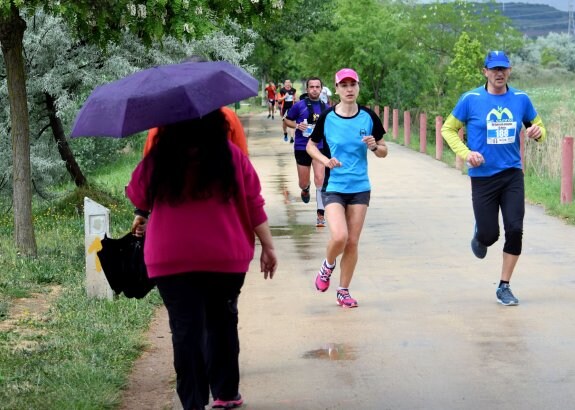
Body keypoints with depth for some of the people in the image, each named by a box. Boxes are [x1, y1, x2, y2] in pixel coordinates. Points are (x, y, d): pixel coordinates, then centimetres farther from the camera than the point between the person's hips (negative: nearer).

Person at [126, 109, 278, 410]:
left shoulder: (156, 161, -2)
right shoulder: (231, 156, -1)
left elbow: (137, 198, 11)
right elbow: (254, 204, 0)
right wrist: (268, 247, 6)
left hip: (171, 262, -1)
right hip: (227, 260, 1)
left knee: (186, 332, 1)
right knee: (222, 323, 18)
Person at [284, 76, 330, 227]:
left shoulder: (325, 107, 6)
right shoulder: (299, 105, -2)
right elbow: (287, 120, 8)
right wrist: (297, 125, -10)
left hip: (320, 147, 0)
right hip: (302, 147, 0)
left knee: (320, 178, -16)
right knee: (303, 183, 9)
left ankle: (321, 215, -13)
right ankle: (305, 190, 50)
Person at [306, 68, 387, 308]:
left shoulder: (368, 117, 0)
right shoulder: (327, 117, -4)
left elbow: (383, 152, 9)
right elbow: (310, 146, 9)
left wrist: (374, 146, -14)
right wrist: (325, 160, -10)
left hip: (360, 188, 2)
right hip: (333, 187, -2)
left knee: (352, 242, 4)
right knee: (339, 237, -19)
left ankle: (343, 291, 20)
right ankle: (328, 266, 14)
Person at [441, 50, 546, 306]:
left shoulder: (521, 99, 3)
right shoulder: (471, 100, -5)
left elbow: (538, 126, 16)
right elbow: (448, 129, 2)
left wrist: (538, 132, -9)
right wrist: (466, 153, -13)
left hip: (512, 175, 2)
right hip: (483, 177, -2)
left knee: (515, 230, -7)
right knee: (489, 235, -1)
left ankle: (504, 287, 8)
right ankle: (480, 236, 39)